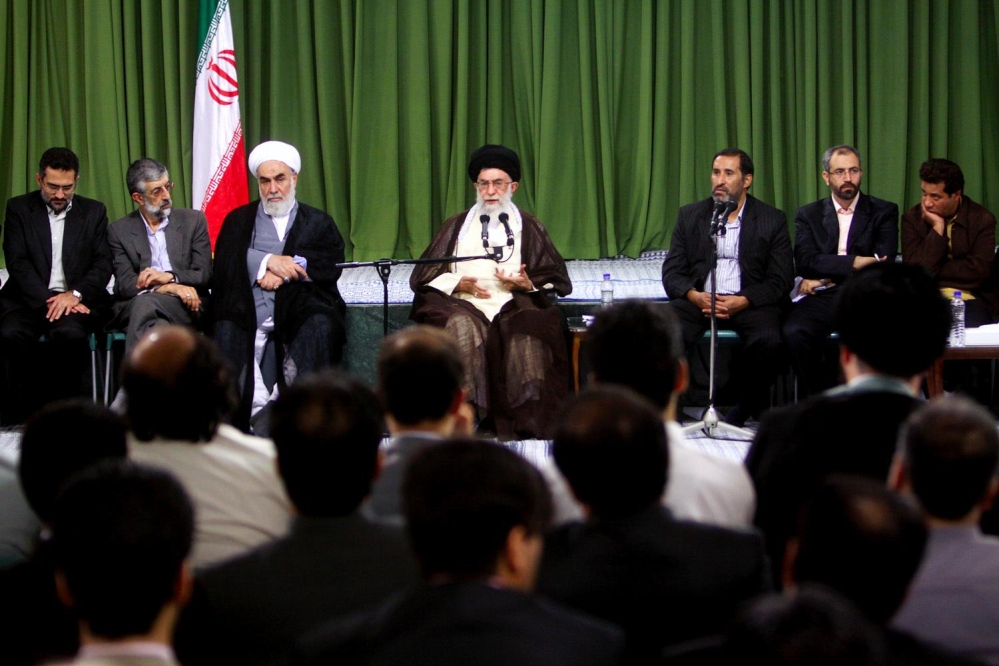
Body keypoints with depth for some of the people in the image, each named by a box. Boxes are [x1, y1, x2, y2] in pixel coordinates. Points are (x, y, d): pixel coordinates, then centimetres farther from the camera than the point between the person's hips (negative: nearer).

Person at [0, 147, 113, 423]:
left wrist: (75, 294, -13)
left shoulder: (94, 212, 14)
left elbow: (103, 265, 6)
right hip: (30, 298, 0)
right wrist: (48, 302, -15)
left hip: (77, 300, 0)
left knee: (69, 333, -34)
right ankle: (25, 413, -19)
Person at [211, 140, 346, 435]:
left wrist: (285, 270, -8)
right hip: (247, 317, 1)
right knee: (226, 331, -31)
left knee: (322, 325, -33)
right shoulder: (238, 220, 24)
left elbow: (332, 266, 3)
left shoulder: (319, 223, 22)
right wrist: (269, 262, -6)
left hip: (298, 314, 0)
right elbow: (223, 264, 6)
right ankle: (258, 413, -39)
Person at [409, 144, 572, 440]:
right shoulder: (457, 226, 21)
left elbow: (557, 279, 16)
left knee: (527, 339, -34)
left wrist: (529, 283, -5)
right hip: (464, 306, 1)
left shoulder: (529, 228, 20)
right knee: (461, 330, -35)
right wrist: (458, 283, -4)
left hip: (515, 306, -1)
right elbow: (423, 276, 15)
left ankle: (527, 430, -34)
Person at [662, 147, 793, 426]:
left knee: (769, 342, -32)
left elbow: (781, 280, 1)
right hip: (698, 298, 1)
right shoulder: (690, 215, 13)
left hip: (748, 302, -1)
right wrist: (695, 296, -14)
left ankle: (749, 408, -7)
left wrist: (742, 301, -17)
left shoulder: (772, 220, 7)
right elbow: (671, 272, 8)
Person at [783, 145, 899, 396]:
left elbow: (884, 262, -1)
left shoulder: (884, 212, 14)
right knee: (795, 333, -31)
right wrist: (855, 262, -10)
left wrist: (823, 278, -4)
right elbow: (805, 261, 1)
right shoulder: (808, 215, 17)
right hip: (822, 299, 1)